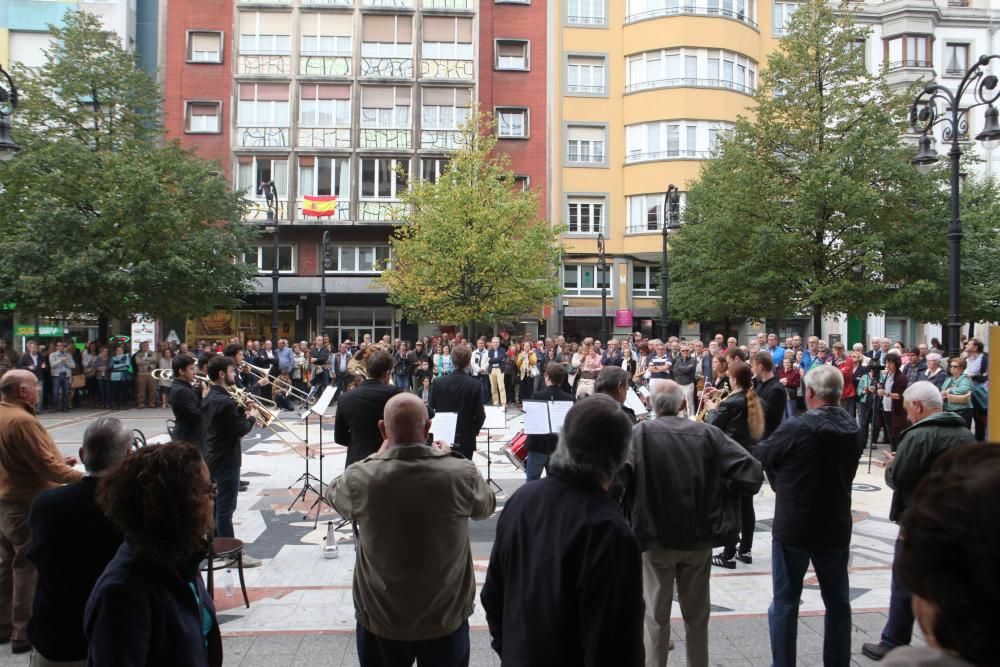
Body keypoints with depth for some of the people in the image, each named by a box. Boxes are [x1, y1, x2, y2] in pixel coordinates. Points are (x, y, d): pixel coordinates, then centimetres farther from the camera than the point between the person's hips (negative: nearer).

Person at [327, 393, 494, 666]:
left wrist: (380, 456, 10)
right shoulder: (461, 473, -21)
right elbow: (486, 506, 2)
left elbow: (333, 494, 4)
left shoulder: (359, 478, -21)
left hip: (380, 619, 0)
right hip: (446, 617, 0)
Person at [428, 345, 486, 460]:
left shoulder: (439, 383, -4)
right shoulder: (475, 385, -12)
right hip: (465, 440, -2)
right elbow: (480, 415, -11)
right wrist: (475, 430, 8)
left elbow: (431, 409, 1)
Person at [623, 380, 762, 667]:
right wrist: (719, 494, 6)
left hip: (656, 536, -2)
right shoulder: (708, 433, -3)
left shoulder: (640, 433, -10)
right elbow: (752, 472, -8)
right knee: (697, 615, 19)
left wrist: (632, 504, -7)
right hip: (700, 535, 2)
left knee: (656, 614, 13)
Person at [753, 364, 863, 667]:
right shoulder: (853, 430, 0)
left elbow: (760, 456, -6)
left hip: (793, 528, -5)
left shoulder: (797, 428, -19)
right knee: (838, 601, 17)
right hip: (836, 528, 5)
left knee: (784, 603, 7)